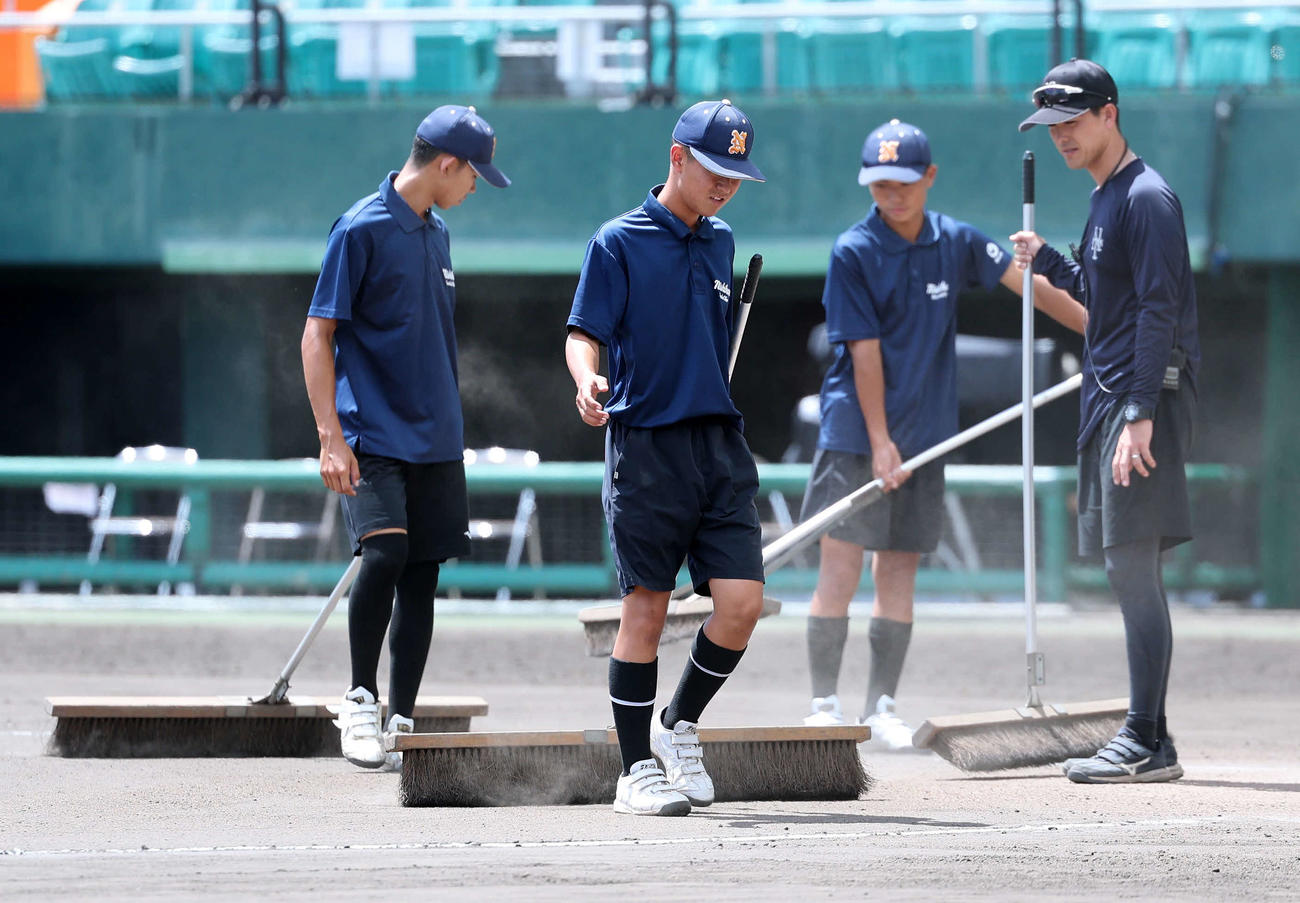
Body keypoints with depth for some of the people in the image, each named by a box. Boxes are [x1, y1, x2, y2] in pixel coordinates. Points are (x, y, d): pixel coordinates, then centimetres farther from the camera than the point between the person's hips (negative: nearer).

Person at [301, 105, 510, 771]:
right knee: (385, 551, -23)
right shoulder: (362, 229, -8)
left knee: (423, 573, 5)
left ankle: (402, 723, 10)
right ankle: (361, 699, -8)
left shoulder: (434, 233, 15)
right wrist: (331, 438, -17)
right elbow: (317, 335, -10)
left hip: (434, 436, 7)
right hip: (373, 434, -7)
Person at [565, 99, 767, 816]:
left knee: (742, 601, -5)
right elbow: (584, 333, -7)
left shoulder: (721, 244, 15)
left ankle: (679, 725, 18)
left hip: (721, 446, 5)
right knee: (647, 608, -3)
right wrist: (587, 380, -27)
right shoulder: (620, 242, -2)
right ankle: (637, 771, 6)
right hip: (647, 443, -5)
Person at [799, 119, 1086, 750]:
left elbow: (1027, 283, 11)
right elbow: (864, 351, -11)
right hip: (855, 432, -4)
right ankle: (825, 708, -5)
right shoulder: (853, 253, -9)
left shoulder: (955, 243, 5)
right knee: (841, 565, -9)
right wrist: (879, 443, -14)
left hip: (923, 436, 4)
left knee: (898, 569, 6)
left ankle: (881, 708, 10)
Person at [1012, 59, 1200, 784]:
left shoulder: (1147, 196, -11)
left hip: (1148, 394, -10)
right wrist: (1046, 261, 21)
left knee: (1132, 565, -13)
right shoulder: (1106, 200, 19)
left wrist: (1141, 413, -24)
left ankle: (1144, 744, -15)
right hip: (1110, 398, 10)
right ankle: (1151, 743, 13)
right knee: (1132, 574, 10)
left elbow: (1158, 309, -19)